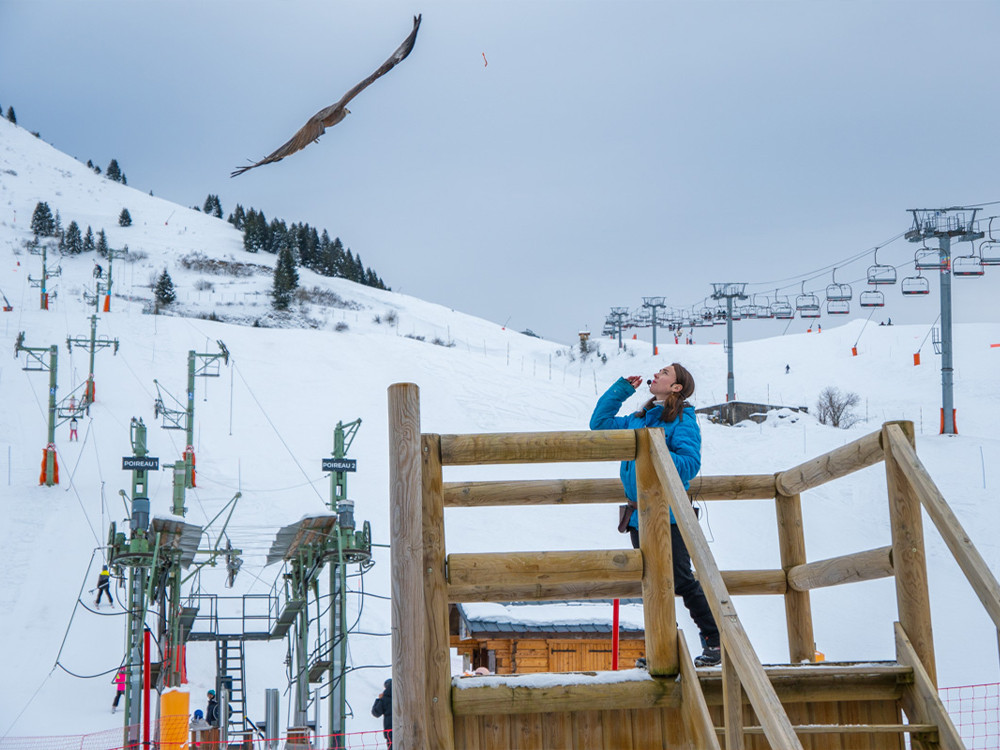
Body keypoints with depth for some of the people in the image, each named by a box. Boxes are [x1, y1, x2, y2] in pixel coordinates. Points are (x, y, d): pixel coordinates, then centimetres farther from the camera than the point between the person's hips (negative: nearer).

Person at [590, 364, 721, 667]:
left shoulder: (683, 421, -5)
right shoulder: (638, 421, 16)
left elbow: (690, 464, -14)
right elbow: (600, 422, 25)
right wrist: (621, 388, 18)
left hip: (668, 515, -7)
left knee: (682, 582, -8)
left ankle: (714, 643, 1)